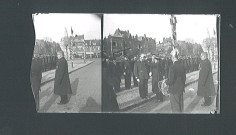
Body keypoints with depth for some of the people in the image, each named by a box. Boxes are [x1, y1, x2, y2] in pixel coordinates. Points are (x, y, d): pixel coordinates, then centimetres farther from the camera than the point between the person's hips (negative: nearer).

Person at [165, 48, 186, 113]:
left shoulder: (172, 67, -22)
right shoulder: (182, 66, 1)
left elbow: (170, 81, -21)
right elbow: (184, 78, 10)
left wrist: (166, 82, -1)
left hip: (174, 90, -7)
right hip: (181, 89, 7)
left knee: (175, 108, 2)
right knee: (181, 106, 18)